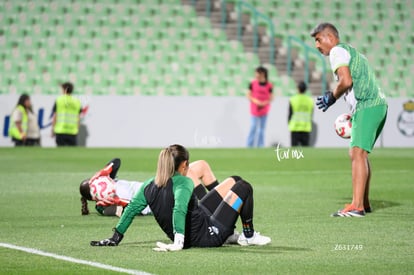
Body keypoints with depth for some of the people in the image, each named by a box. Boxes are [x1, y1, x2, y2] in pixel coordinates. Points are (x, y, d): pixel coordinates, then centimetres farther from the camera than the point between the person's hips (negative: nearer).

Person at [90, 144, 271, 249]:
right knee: (244, 187, 4)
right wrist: (178, 243, -43)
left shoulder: (150, 186, -4)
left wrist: (115, 238, 1)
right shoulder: (183, 183, -24)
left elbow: (131, 209, -4)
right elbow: (179, 210, -38)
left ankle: (229, 232, 37)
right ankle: (248, 236, 18)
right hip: (208, 235, -8)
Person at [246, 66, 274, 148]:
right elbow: (248, 95, 1)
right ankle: (249, 145, -2)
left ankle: (260, 147, 12)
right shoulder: (253, 83, -3)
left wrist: (263, 103, -18)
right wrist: (255, 101, -16)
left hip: (264, 110, 1)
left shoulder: (269, 85, -5)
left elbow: (271, 98, -2)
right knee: (253, 126, -8)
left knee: (262, 129, 7)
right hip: (254, 110, -1)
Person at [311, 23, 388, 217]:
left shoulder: (337, 51, -2)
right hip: (378, 106, 10)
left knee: (358, 153, -17)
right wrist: (354, 115, 21)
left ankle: (357, 206, -26)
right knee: (358, 154, 20)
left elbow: (346, 81, -16)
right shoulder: (352, 52, 28)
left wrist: (331, 98, 0)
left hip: (367, 107, -10)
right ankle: (364, 203, 27)